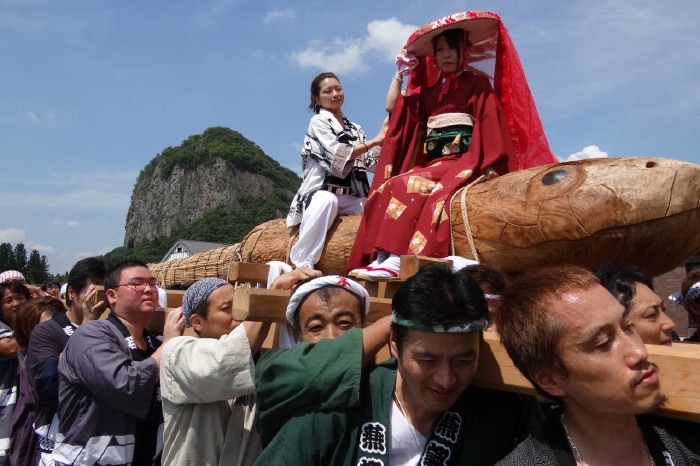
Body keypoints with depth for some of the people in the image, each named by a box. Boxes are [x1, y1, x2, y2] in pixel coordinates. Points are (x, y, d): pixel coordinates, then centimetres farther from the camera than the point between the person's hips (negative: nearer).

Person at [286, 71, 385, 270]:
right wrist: (374, 141, -13)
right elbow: (339, 156, -12)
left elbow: (371, 162, 8)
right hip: (321, 193, -5)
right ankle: (302, 264, -39)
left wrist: (385, 138, -5)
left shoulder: (356, 129, 21)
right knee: (327, 201, -40)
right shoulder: (318, 122, 3)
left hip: (351, 198, 6)